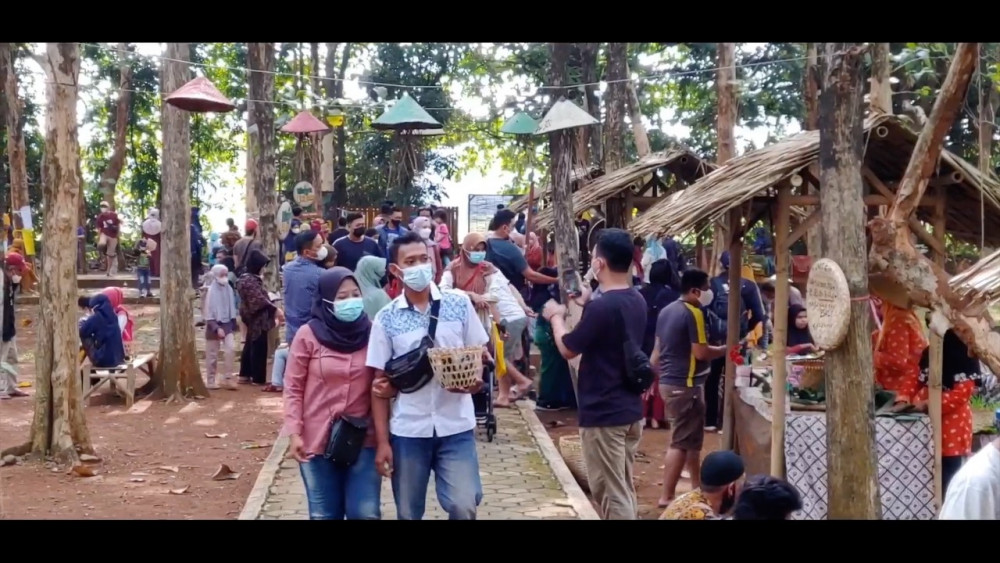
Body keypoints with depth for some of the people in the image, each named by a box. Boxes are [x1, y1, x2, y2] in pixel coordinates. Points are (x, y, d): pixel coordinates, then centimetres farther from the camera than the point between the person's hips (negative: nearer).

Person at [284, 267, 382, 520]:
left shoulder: (372, 333, 1)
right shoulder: (308, 335, -4)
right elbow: (293, 388, -2)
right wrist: (294, 432, -8)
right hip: (318, 440, -1)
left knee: (366, 513, -1)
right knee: (324, 515, 9)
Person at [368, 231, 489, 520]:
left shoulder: (459, 304, -1)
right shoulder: (386, 319, -2)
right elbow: (380, 384, 1)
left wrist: (476, 380, -15)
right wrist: (382, 442, -3)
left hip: (456, 426, 0)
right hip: (407, 430, 0)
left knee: (463, 505, -8)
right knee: (408, 513, 11)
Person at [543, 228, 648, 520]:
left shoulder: (602, 306, -22)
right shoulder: (637, 301, 6)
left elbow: (567, 349, -9)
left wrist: (556, 317, 7)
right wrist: (588, 305, 23)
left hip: (603, 414, -9)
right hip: (631, 410, 9)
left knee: (610, 493, -1)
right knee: (624, 490, 17)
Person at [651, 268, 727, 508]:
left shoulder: (667, 311, 12)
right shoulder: (693, 313, -16)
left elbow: (657, 350, 18)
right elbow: (700, 352, -20)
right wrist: (726, 349, -5)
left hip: (668, 381, 10)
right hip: (685, 385, -10)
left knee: (692, 438, 19)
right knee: (681, 442, -4)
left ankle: (697, 487, 27)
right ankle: (667, 497, -2)